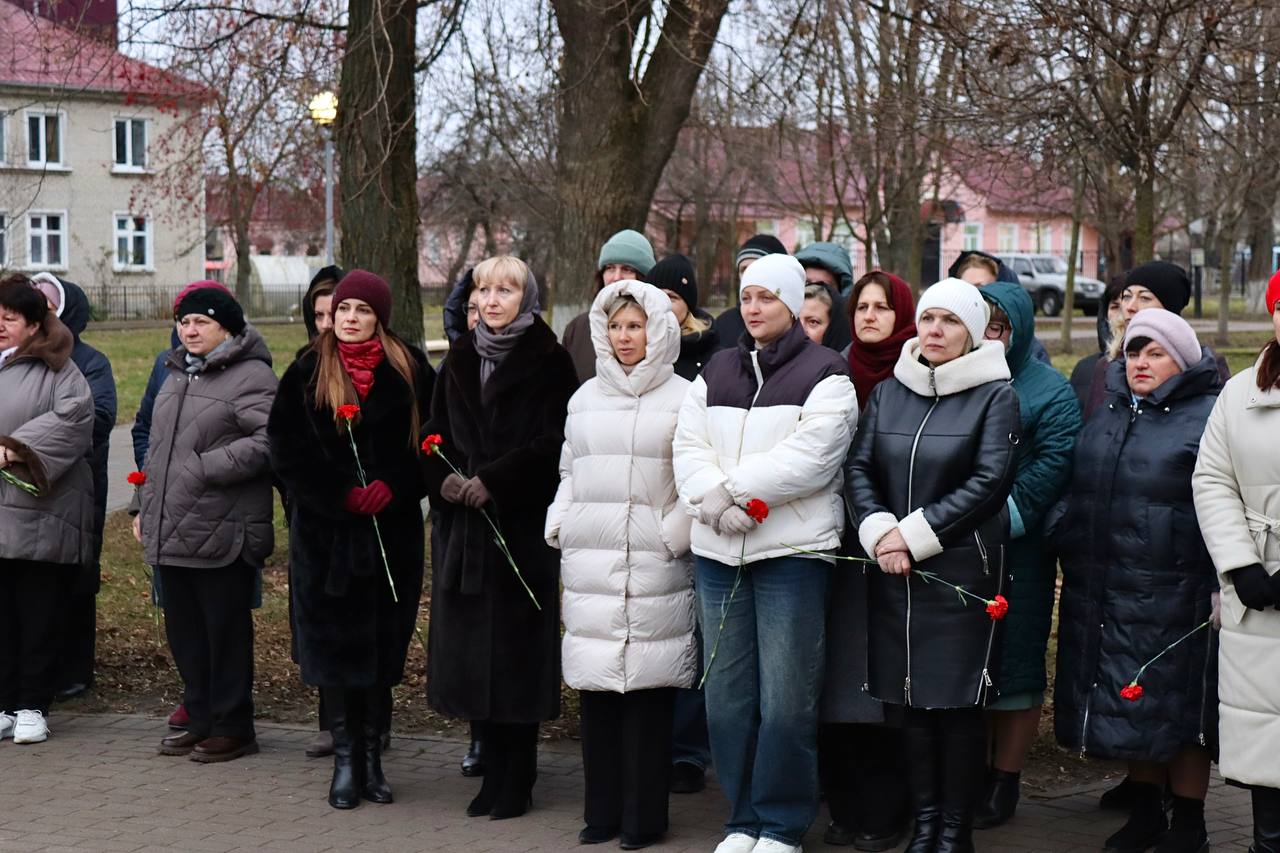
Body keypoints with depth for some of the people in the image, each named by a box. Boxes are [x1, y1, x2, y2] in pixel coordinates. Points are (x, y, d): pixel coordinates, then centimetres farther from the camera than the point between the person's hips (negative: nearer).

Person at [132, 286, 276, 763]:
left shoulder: (251, 376, -9)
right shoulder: (176, 375, 19)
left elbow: (268, 441, -21)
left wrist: (206, 469, -21)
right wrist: (143, 505, 22)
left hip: (222, 534, -8)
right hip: (170, 532, 9)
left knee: (225, 631, 0)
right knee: (184, 633, 14)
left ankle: (232, 728, 11)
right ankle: (200, 720, 26)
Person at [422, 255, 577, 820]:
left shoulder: (549, 362, -2)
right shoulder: (460, 360, 13)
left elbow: (554, 441, -10)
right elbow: (435, 432, 12)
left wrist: (493, 480, -17)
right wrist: (443, 477, -7)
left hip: (524, 524, -5)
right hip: (464, 525, 5)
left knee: (516, 650, -3)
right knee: (471, 647, 4)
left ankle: (516, 781, 6)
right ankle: (494, 772, 13)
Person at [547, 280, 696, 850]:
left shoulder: (681, 398, 0)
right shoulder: (586, 398, 15)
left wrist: (675, 534, -10)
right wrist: (559, 526, 8)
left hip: (653, 565, -4)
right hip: (589, 564, 4)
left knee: (648, 689, -3)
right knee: (595, 686, 6)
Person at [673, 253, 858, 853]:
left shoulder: (824, 373, 0)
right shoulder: (717, 372, 16)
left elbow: (810, 455, -13)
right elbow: (688, 448, 6)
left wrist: (734, 488, -13)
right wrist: (716, 500, -13)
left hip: (792, 553, -5)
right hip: (718, 552, 5)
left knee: (785, 699, -4)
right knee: (728, 695, 9)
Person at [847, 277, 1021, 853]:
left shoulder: (995, 395, -3)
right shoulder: (888, 391, 11)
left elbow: (990, 482, -12)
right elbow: (859, 467, 5)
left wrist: (914, 534, -14)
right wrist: (879, 534, -11)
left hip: (963, 568, -4)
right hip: (893, 570, 4)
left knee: (958, 702, 0)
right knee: (910, 700, 8)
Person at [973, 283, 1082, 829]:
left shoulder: (1049, 391, 1)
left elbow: (1052, 465, -9)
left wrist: (1003, 518, -18)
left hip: (1018, 552, -4)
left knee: (1014, 662, 1)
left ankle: (1004, 783, 9)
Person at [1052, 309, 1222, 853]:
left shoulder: (1210, 418, -5)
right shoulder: (1108, 412, 14)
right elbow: (1077, 490, 23)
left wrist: (1225, 587, -15)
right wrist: (1061, 538, 14)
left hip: (1175, 598, -6)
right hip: (1103, 593, 6)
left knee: (1178, 707, 3)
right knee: (1125, 705, 12)